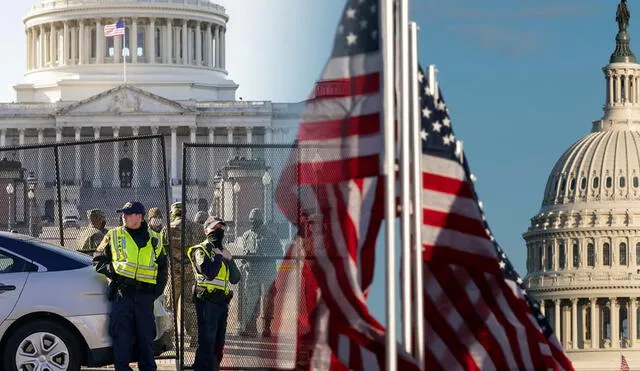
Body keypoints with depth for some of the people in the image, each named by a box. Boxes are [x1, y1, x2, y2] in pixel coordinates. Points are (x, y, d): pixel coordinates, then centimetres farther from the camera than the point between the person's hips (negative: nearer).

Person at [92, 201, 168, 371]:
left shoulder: (154, 239, 13)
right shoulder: (114, 236, 8)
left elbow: (163, 267, 20)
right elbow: (98, 260, 12)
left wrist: (159, 288, 8)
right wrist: (111, 271, -6)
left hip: (145, 294, 2)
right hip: (122, 292, -2)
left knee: (146, 336, 6)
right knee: (121, 335, -7)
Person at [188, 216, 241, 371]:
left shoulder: (222, 252, 21)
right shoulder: (201, 250, -3)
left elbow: (235, 279, 14)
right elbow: (209, 273, -20)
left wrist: (230, 260, 0)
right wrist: (219, 257, -8)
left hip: (222, 302, 8)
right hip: (207, 301, -8)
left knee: (218, 343, 12)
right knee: (206, 342, -13)